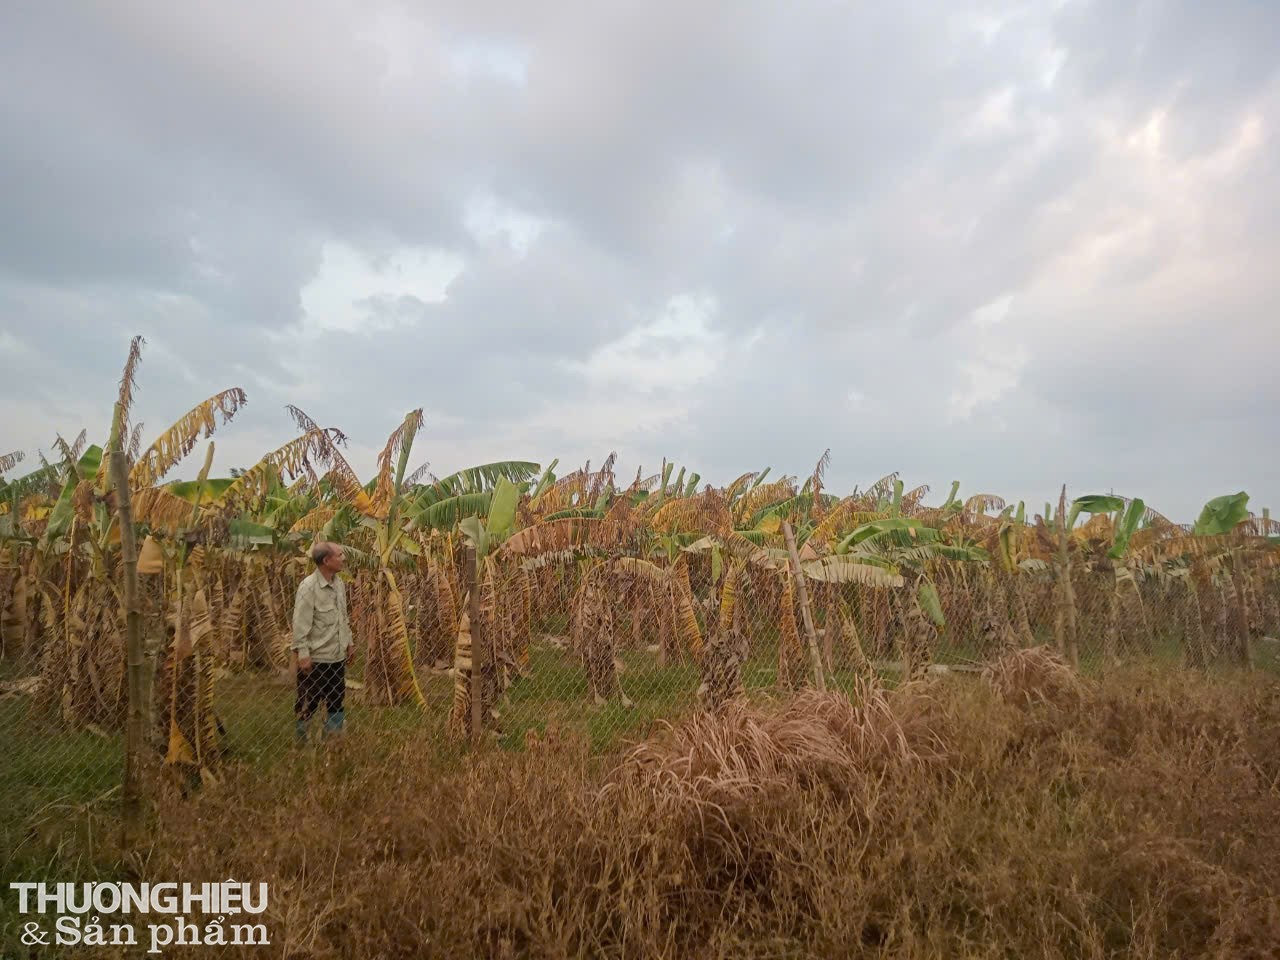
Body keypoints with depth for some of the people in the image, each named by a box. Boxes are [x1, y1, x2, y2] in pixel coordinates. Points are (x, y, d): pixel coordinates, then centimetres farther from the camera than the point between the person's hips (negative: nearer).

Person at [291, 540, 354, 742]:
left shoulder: (339, 584, 6)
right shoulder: (308, 587, -17)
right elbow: (300, 624, -18)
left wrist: (348, 642, 16)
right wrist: (303, 654, -20)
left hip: (338, 656, 7)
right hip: (316, 658, -7)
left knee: (336, 700, 16)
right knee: (308, 703, 6)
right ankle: (300, 742, 22)